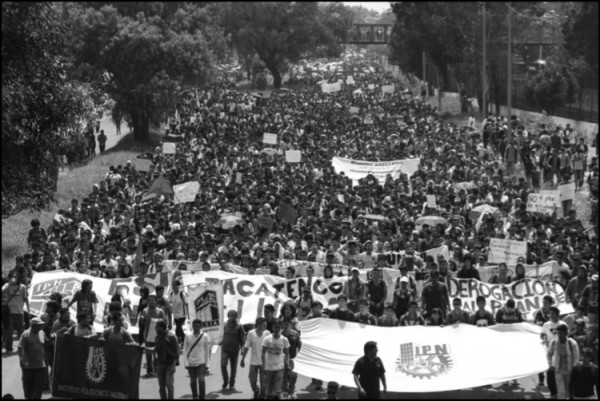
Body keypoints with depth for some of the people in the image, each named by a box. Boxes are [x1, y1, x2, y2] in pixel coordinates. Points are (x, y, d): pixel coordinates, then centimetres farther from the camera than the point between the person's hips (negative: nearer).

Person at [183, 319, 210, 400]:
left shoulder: (204, 337, -2)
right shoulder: (188, 336, -1)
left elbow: (206, 350, 7)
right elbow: (185, 350, 3)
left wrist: (206, 362, 9)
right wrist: (186, 363, -3)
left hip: (201, 362, -1)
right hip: (191, 363, 2)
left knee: (201, 380, -15)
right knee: (193, 381, 10)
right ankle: (195, 396, 26)